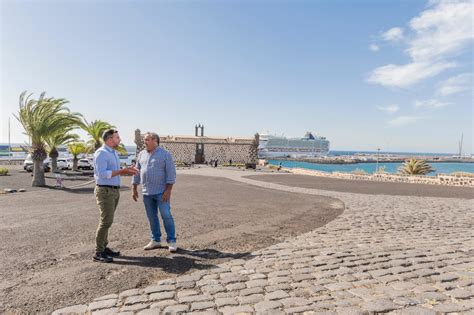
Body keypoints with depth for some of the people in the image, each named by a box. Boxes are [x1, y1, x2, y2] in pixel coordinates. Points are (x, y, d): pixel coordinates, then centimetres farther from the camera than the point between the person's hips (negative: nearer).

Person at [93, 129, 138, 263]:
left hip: (114, 191, 9)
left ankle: (104, 248, 21)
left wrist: (127, 170, 5)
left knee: (107, 220, 13)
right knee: (106, 221, -10)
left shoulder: (114, 153, 15)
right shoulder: (101, 153, -14)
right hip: (105, 191, -9)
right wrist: (121, 171, -24)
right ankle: (99, 253, -2)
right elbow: (102, 174, -22)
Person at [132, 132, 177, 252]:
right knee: (151, 217, 11)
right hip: (146, 192, 5)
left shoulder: (165, 154, -5)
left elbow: (171, 172, -9)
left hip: (161, 192, -5)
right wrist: (134, 189, 12)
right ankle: (156, 240, 23)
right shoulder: (141, 154, 11)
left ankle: (171, 241, 6)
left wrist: (168, 190, -15)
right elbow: (137, 172, 15)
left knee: (166, 216, -5)